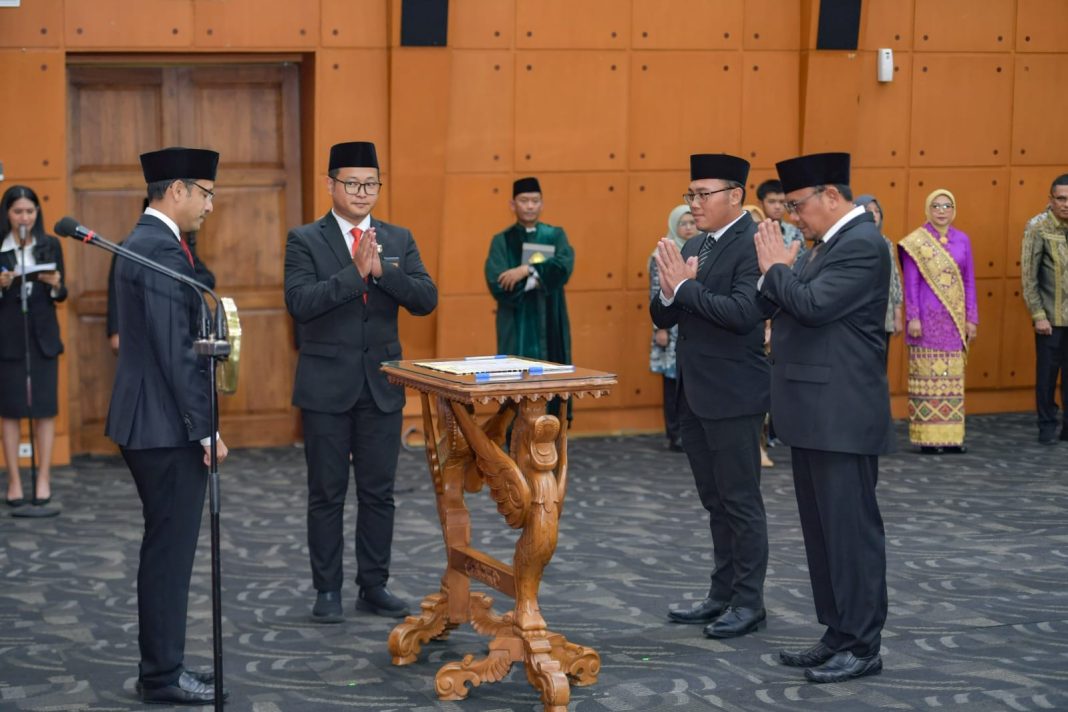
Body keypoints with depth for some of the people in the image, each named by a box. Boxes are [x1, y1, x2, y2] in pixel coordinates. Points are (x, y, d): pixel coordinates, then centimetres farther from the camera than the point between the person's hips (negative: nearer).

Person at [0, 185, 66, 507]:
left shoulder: (50, 245, 5)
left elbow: (61, 295, 7)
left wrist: (55, 285, -14)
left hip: (43, 335, 2)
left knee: (45, 408, 1)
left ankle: (44, 480, 7)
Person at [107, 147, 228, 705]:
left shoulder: (142, 242, 14)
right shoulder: (162, 250, -19)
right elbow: (176, 350, -22)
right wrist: (205, 429, -18)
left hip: (147, 421, 10)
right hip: (167, 426, -10)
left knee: (165, 549, 15)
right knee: (170, 551, -2)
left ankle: (161, 666, 23)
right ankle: (163, 677, 6)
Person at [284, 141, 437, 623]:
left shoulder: (399, 240, 7)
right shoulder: (305, 240, -3)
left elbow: (426, 300, -4)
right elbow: (300, 303, -17)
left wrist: (380, 270, -18)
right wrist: (355, 272, -24)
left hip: (382, 384, 3)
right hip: (327, 384, -3)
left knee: (378, 492, 8)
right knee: (327, 493, 4)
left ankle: (374, 587, 17)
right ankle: (327, 590, 13)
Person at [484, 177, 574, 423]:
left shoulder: (556, 236, 9)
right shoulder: (501, 241, 4)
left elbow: (564, 267, -12)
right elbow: (498, 285, -11)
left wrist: (526, 270, -21)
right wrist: (540, 278, -13)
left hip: (549, 327, 2)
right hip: (516, 329, -2)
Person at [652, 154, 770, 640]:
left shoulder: (753, 244, -14)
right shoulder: (693, 248, 12)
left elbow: (743, 313, -27)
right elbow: (662, 317, 11)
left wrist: (684, 286, -21)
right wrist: (669, 291, -10)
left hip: (732, 396, -9)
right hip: (695, 395, 9)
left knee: (740, 500, 0)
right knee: (716, 502, 16)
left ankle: (749, 604, 9)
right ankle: (722, 596, 25)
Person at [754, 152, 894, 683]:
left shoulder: (862, 244, -15)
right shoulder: (835, 242, 15)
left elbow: (813, 305, -25)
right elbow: (796, 307, 14)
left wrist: (776, 266, -10)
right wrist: (777, 271, -2)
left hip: (841, 417, -10)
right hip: (817, 415, 10)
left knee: (851, 529, -3)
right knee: (823, 530, 14)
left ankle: (862, 646, 4)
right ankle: (839, 634, 22)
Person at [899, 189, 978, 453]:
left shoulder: (962, 240, 9)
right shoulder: (915, 241, -2)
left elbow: (969, 281, 11)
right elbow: (910, 282, -5)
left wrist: (971, 318, 6)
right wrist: (912, 318, -12)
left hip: (954, 318, 4)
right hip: (927, 316, -4)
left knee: (953, 377, 5)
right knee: (927, 375, -3)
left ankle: (951, 436, 9)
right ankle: (927, 437, 1)